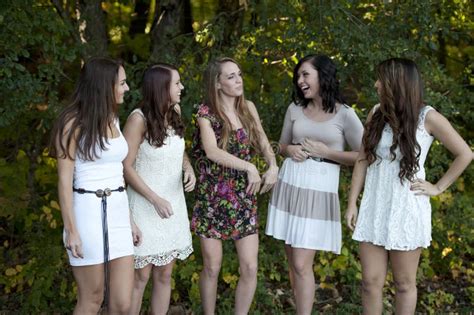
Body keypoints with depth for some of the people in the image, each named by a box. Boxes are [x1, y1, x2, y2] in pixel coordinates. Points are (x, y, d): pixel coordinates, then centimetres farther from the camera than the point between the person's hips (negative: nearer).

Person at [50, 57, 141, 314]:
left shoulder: (113, 120, 12)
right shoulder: (74, 122, -9)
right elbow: (65, 180, -11)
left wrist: (129, 220, 17)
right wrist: (71, 230, -14)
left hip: (117, 211, 6)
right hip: (88, 211, -6)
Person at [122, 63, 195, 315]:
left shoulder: (174, 113, 4)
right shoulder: (139, 118, -15)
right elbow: (126, 166, -14)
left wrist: (189, 168, -4)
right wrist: (155, 199, -18)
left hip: (173, 205, 6)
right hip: (145, 206, -6)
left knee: (164, 275, 11)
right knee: (141, 276, -1)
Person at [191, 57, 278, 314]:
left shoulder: (248, 108, 5)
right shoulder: (205, 112, -8)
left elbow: (263, 143, 12)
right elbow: (211, 151, -22)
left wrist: (273, 166, -8)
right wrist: (250, 167, -26)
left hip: (244, 198, 4)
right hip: (213, 198, -3)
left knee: (250, 268, -2)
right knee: (212, 268, 4)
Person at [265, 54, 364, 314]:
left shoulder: (345, 114, -5)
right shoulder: (295, 109, 7)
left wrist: (326, 152, -12)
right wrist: (290, 150, -4)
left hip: (319, 190, -4)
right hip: (289, 185, 5)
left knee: (302, 265, -8)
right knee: (293, 261, 8)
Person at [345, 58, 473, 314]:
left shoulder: (427, 118, -8)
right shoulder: (376, 115, 3)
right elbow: (363, 160, 7)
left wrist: (438, 188, -3)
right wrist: (352, 203, 4)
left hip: (407, 210, -3)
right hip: (374, 209, 3)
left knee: (404, 283, 8)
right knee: (371, 282, 5)